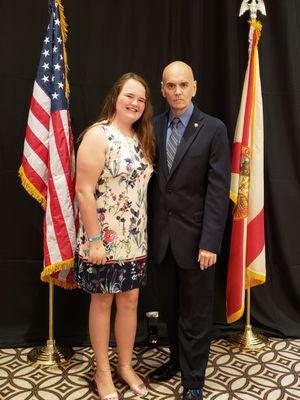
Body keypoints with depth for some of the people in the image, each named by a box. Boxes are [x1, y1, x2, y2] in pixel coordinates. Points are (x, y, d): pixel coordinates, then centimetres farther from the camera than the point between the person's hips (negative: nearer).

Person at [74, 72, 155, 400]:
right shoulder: (99, 135, -13)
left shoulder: (141, 139, 9)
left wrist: (144, 231, 10)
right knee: (102, 301, 10)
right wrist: (93, 240, -19)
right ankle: (102, 372, 30)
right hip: (104, 238, -6)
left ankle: (126, 366, 35)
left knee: (130, 300, 14)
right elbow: (84, 191, -17)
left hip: (135, 239, 6)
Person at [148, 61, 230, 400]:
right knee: (170, 307, 19)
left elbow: (218, 190, -10)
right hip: (160, 235, 4)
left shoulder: (213, 129, -6)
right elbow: (150, 181, 5)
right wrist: (146, 227, 1)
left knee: (195, 312, 9)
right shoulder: (153, 127, 5)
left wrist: (210, 242, -15)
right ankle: (176, 359, 41)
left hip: (194, 236, -3)